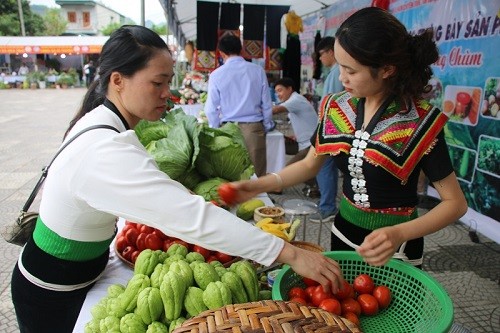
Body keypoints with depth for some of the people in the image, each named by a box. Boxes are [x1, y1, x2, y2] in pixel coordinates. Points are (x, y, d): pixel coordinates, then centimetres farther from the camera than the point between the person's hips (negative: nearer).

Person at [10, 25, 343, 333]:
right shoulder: (104, 151, -35)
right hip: (52, 295, -7)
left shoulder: (105, 125, -5)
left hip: (83, 274, 8)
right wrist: (291, 254, -40)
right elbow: (191, 217, -42)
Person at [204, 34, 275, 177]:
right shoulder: (258, 70, -2)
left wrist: (217, 129, 14)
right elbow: (266, 103, 2)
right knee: (257, 173, 7)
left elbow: (211, 109, -1)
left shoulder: (216, 75, -4)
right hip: (254, 127, 1)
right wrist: (267, 126, 16)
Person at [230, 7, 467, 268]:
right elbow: (309, 164, 2)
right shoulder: (337, 108, -8)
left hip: (394, 249, -4)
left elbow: (455, 203, -15)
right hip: (344, 233, 5)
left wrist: (398, 235, -31)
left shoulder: (419, 122, -21)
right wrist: (259, 185, -11)